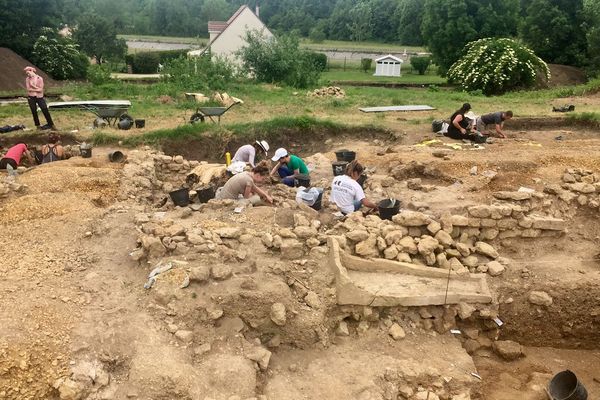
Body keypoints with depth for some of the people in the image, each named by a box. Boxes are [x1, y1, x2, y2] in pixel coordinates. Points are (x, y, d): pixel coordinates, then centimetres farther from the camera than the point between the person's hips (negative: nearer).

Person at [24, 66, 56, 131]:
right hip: (31, 98, 2)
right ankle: (38, 126, 17)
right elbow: (28, 89, -4)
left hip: (39, 97, -2)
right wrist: (36, 88, -11)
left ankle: (51, 124, 3)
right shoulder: (27, 79, 3)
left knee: (45, 111, -5)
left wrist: (32, 89, -8)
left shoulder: (39, 78, -4)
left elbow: (41, 89, -9)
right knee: (34, 112, 7)